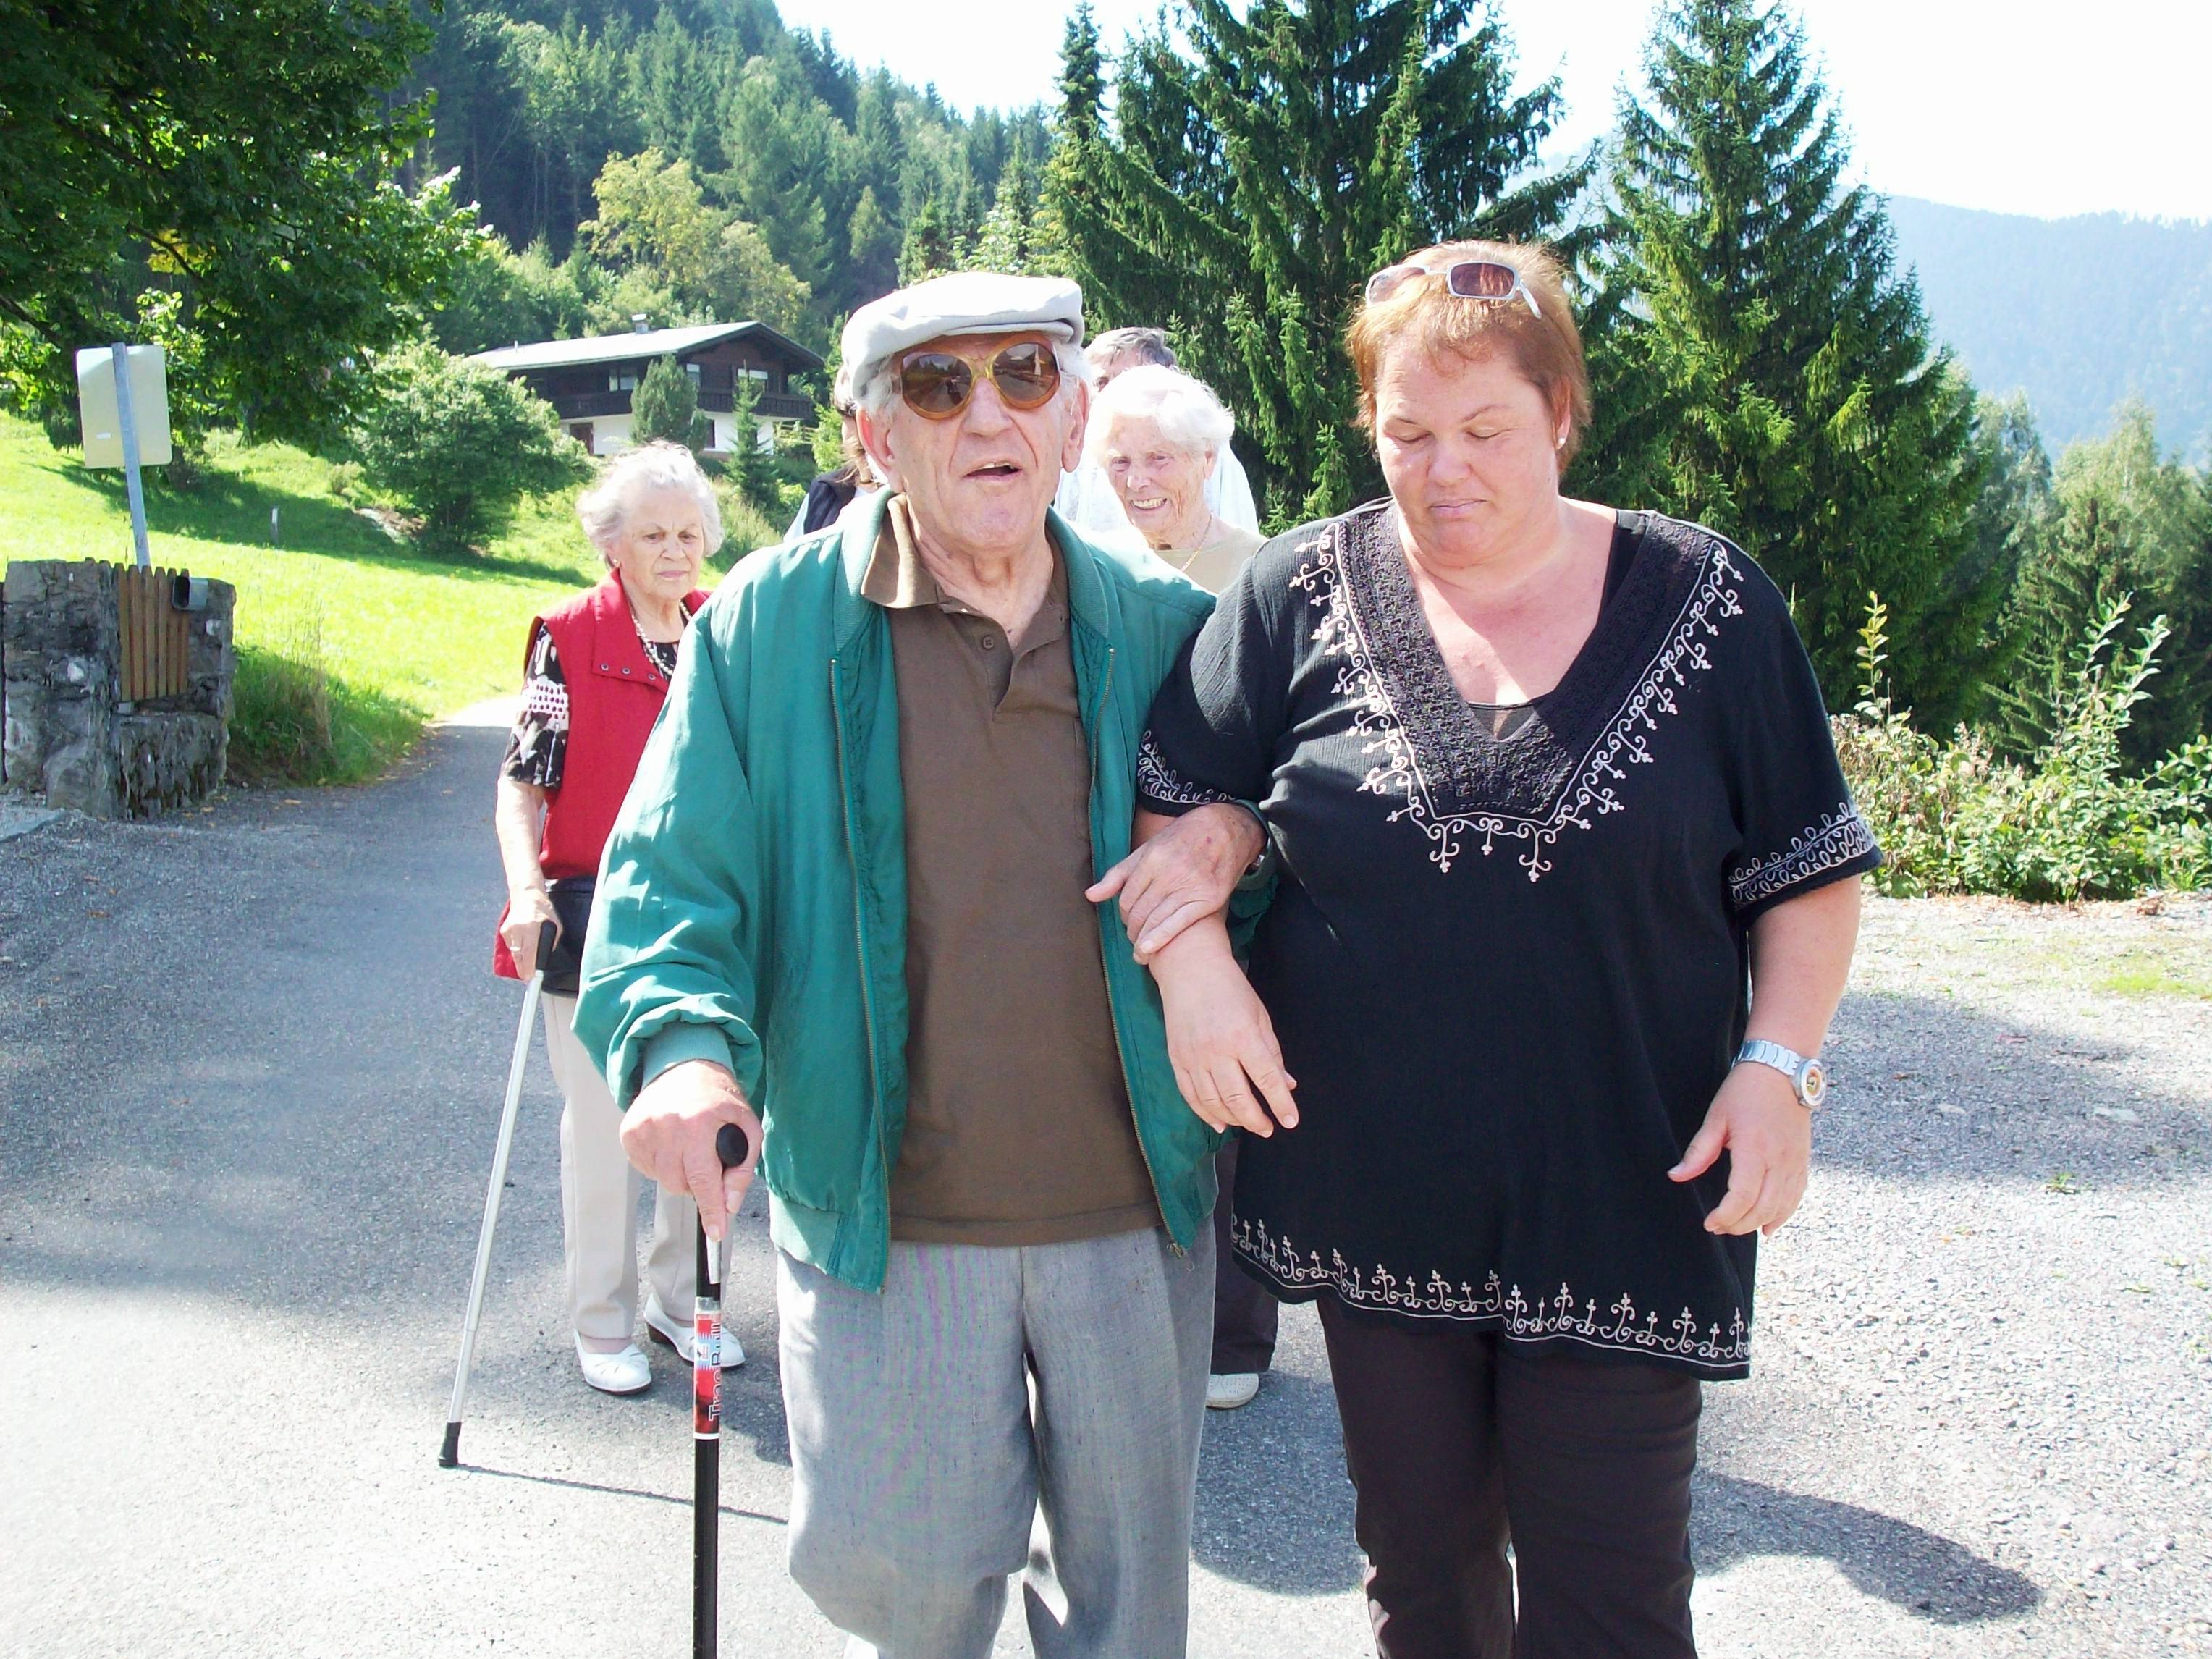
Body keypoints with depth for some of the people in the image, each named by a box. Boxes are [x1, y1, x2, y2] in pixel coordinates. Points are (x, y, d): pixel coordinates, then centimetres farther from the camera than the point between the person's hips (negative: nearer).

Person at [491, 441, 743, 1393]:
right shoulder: (568, 638, -8)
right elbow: (522, 780, -9)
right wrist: (526, 889, -23)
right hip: (594, 918, -4)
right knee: (603, 1124, 4)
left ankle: (683, 1301, 28)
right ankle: (603, 1325, 20)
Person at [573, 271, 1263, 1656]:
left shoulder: (1162, 628, 1)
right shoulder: (771, 621, -4)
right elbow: (674, 876, -4)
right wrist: (682, 1043, -24)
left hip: (1136, 1206, 2)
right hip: (883, 1214, -1)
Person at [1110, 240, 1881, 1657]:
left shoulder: (1703, 600, -2)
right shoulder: (1303, 594, 0)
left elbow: (1808, 870, 3)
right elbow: (1165, 795, 4)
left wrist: (1780, 1060, -10)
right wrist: (1191, 954, -13)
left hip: (1626, 1198, -1)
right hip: (1371, 1188, 2)